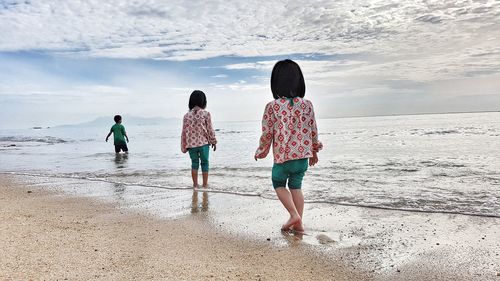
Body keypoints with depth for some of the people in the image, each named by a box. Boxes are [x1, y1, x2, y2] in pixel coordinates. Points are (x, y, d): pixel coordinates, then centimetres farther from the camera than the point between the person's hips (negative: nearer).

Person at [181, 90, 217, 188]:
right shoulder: (206, 114, -9)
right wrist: (214, 141, 8)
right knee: (204, 163, 11)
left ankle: (195, 184, 20)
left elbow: (184, 132, 1)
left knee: (194, 163, 15)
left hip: (191, 144, 2)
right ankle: (205, 184, 15)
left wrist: (184, 146, 9)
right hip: (203, 143, -2)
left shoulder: (187, 115, -2)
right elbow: (210, 129, -5)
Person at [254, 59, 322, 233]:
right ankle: (298, 223, 20)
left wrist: (260, 152, 10)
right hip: (303, 155, 4)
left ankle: (294, 214, 4)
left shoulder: (272, 106, -12)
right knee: (296, 186, 18)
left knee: (279, 184, 19)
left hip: (283, 156, -3)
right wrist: (314, 152, 19)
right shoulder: (307, 104, -1)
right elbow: (313, 131, 5)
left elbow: (267, 134, -7)